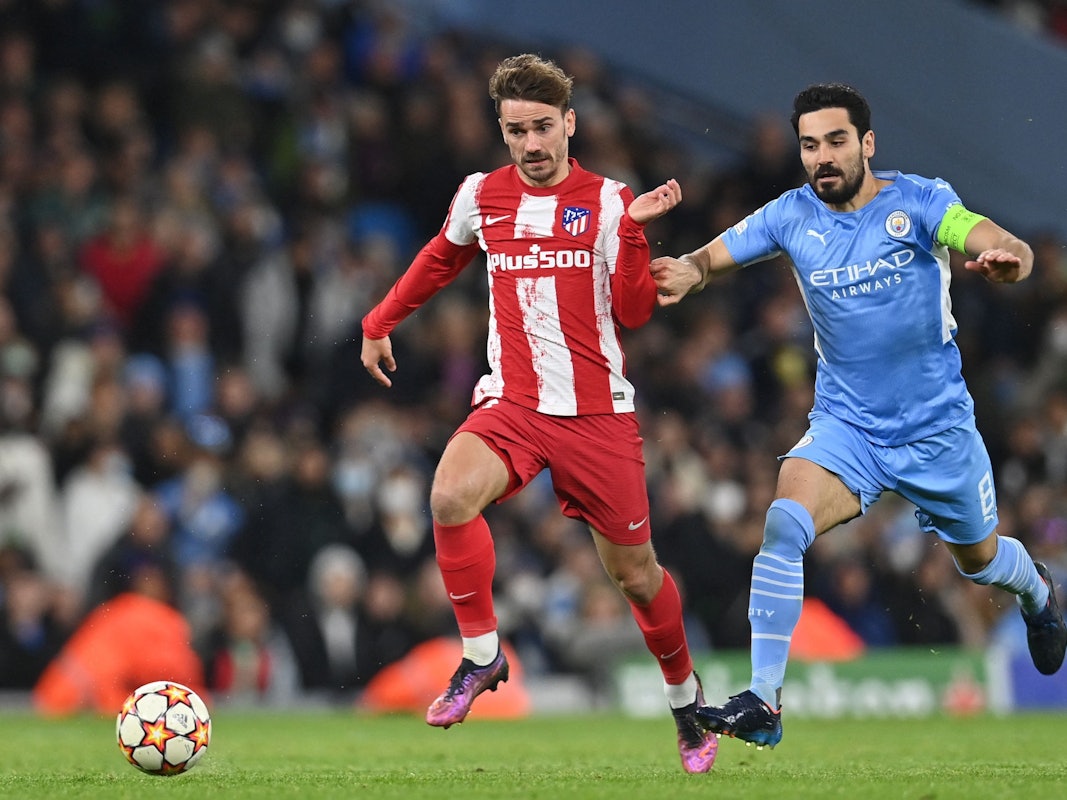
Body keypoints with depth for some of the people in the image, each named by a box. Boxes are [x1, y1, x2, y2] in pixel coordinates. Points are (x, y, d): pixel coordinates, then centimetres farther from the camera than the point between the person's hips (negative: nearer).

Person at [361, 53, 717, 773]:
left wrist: (634, 228, -19)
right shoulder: (481, 197, 6)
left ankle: (687, 701, 30)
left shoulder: (609, 201, -2)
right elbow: (439, 261, 27)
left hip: (598, 413, -1)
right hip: (511, 405, 1)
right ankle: (481, 656, -13)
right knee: (451, 498, -30)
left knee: (634, 571, 5)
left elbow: (635, 312, -8)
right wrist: (380, 323, 31)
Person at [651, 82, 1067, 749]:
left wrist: (1007, 257, -53)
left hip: (937, 425, -1)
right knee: (783, 522, -27)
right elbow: (713, 258, -5)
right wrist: (689, 273, -30)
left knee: (981, 559, 19)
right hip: (845, 425, 1)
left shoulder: (918, 201, -15)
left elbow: (993, 241, -28)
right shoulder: (792, 216, -7)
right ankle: (763, 704, -26)